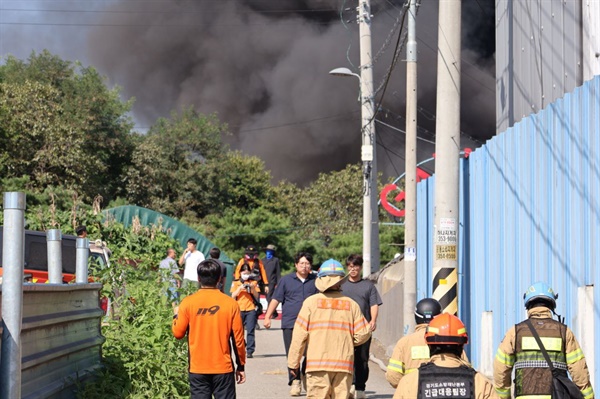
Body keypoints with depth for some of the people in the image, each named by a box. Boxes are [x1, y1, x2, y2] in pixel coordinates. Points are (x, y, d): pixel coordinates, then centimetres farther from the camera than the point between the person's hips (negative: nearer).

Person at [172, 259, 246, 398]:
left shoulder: (188, 302, -6)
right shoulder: (230, 303, -5)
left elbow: (178, 333, 0)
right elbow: (238, 337, -1)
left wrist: (176, 316, 20)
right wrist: (241, 366, 9)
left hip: (197, 368, 0)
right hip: (223, 368, 0)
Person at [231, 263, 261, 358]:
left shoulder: (254, 283, 9)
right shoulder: (236, 283, 8)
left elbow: (256, 297, 6)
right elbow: (233, 296, 0)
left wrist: (253, 288, -10)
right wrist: (240, 288, -13)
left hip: (251, 309, 0)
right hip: (239, 310, 1)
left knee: (250, 331, -6)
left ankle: (250, 351, -7)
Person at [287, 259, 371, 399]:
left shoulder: (311, 302, -1)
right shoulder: (351, 304, 4)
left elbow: (300, 334, -2)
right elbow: (363, 334, 2)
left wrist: (293, 363, 5)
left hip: (318, 364, -2)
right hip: (344, 364, 2)